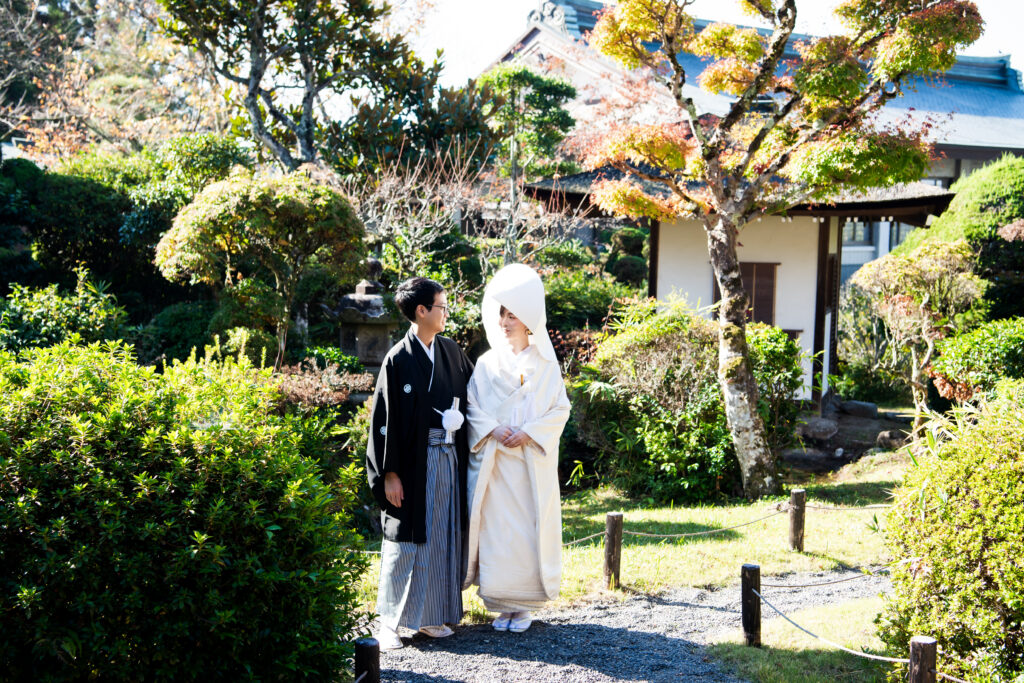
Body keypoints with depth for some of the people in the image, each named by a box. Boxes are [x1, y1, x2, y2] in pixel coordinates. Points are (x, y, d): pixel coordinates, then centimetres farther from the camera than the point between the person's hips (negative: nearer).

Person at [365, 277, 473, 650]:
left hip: (449, 457, 6)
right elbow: (385, 419, -10)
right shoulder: (399, 359, -9)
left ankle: (430, 615, 21)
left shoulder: (450, 350, 7)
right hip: (414, 460, -6)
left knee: (442, 536, 10)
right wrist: (390, 474, -12)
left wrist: (459, 417, 1)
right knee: (406, 539, 0)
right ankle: (389, 620, 11)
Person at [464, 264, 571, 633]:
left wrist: (529, 433, -13)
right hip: (494, 461, 1)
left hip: (533, 461, -1)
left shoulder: (545, 365, 4)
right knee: (496, 528, -1)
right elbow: (471, 406, 5)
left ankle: (524, 606, 9)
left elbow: (560, 409, 0)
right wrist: (493, 429, -13)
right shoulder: (487, 363, 8)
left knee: (529, 529, -1)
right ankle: (502, 603, 10)